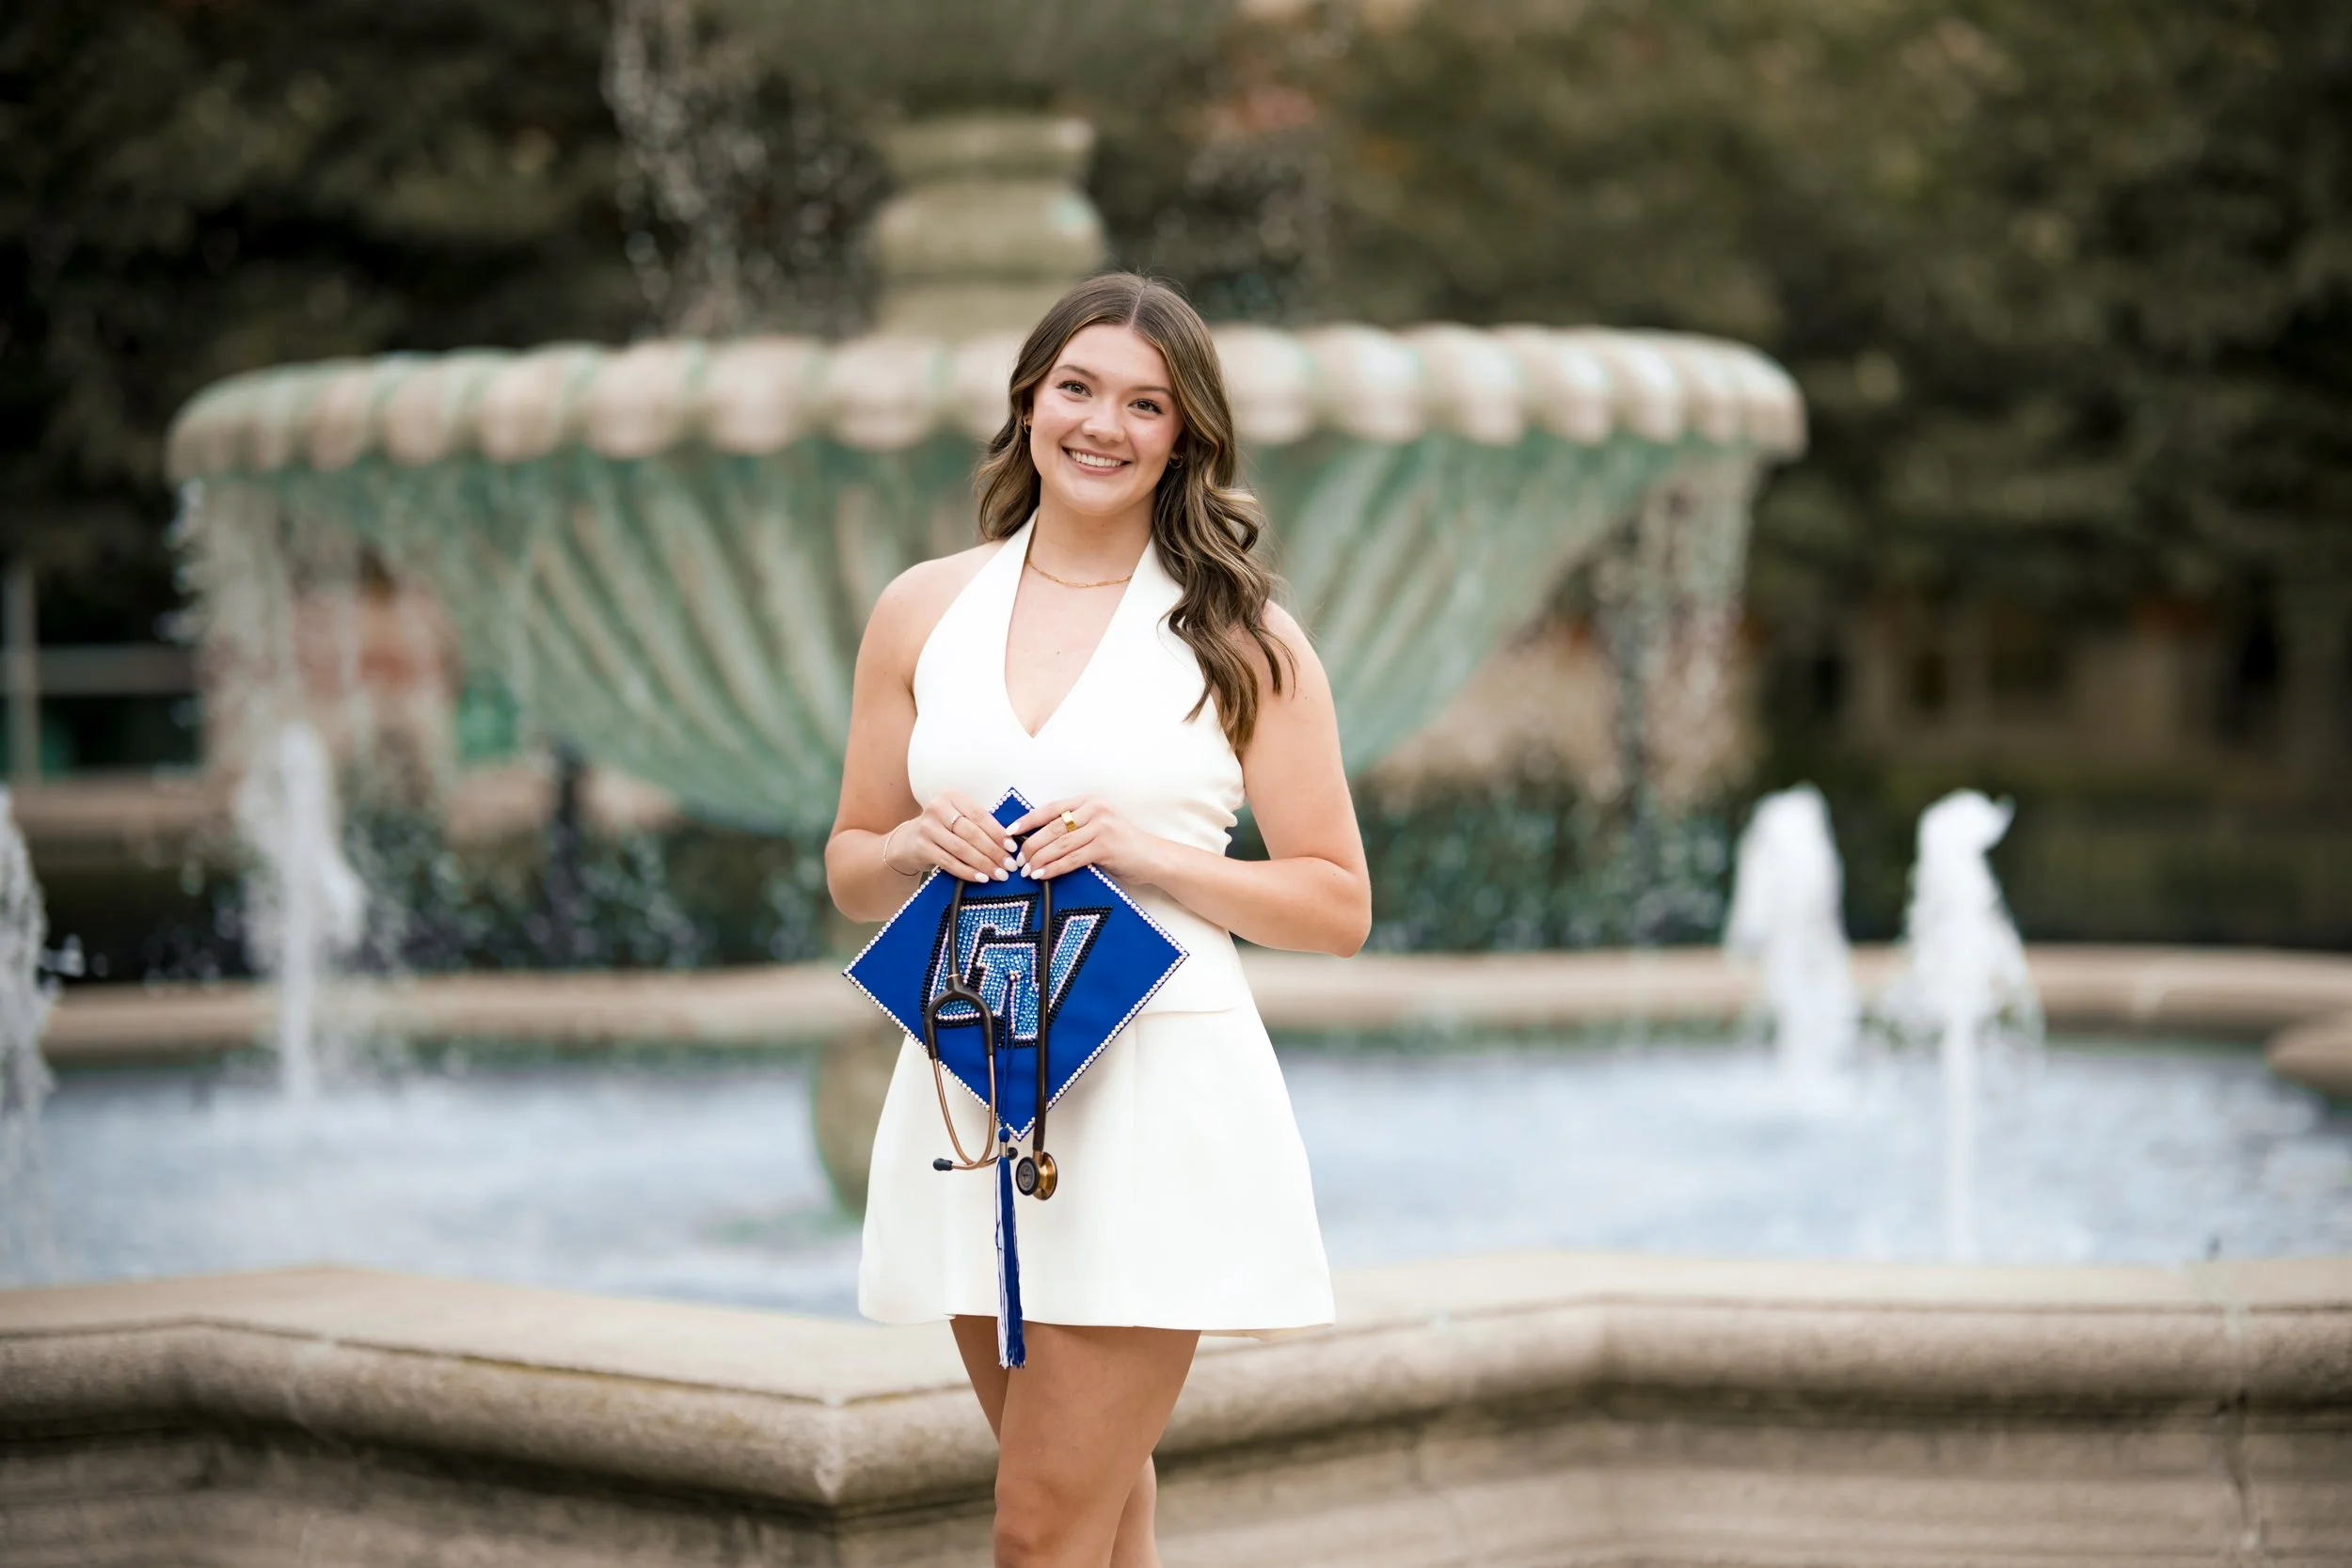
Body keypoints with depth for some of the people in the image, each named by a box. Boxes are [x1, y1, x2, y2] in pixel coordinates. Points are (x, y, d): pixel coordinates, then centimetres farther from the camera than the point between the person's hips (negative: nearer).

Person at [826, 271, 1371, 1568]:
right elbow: (849, 870, 16)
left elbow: (1337, 906, 1)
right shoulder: (924, 611, 9)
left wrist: (1149, 853, -13)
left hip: (1156, 1092, -4)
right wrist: (918, 847, -7)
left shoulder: (1240, 636, 1)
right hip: (973, 1086, 4)